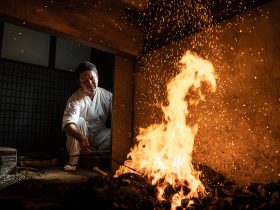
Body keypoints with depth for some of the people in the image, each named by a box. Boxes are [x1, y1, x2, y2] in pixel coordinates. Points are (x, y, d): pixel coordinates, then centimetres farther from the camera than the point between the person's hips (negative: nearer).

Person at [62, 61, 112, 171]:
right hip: (80, 138, -2)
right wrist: (81, 138, -52)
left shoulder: (107, 95, -5)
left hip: (99, 137, 2)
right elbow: (67, 123, -33)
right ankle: (73, 160, -25)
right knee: (79, 121, -29)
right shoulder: (75, 99, -17)